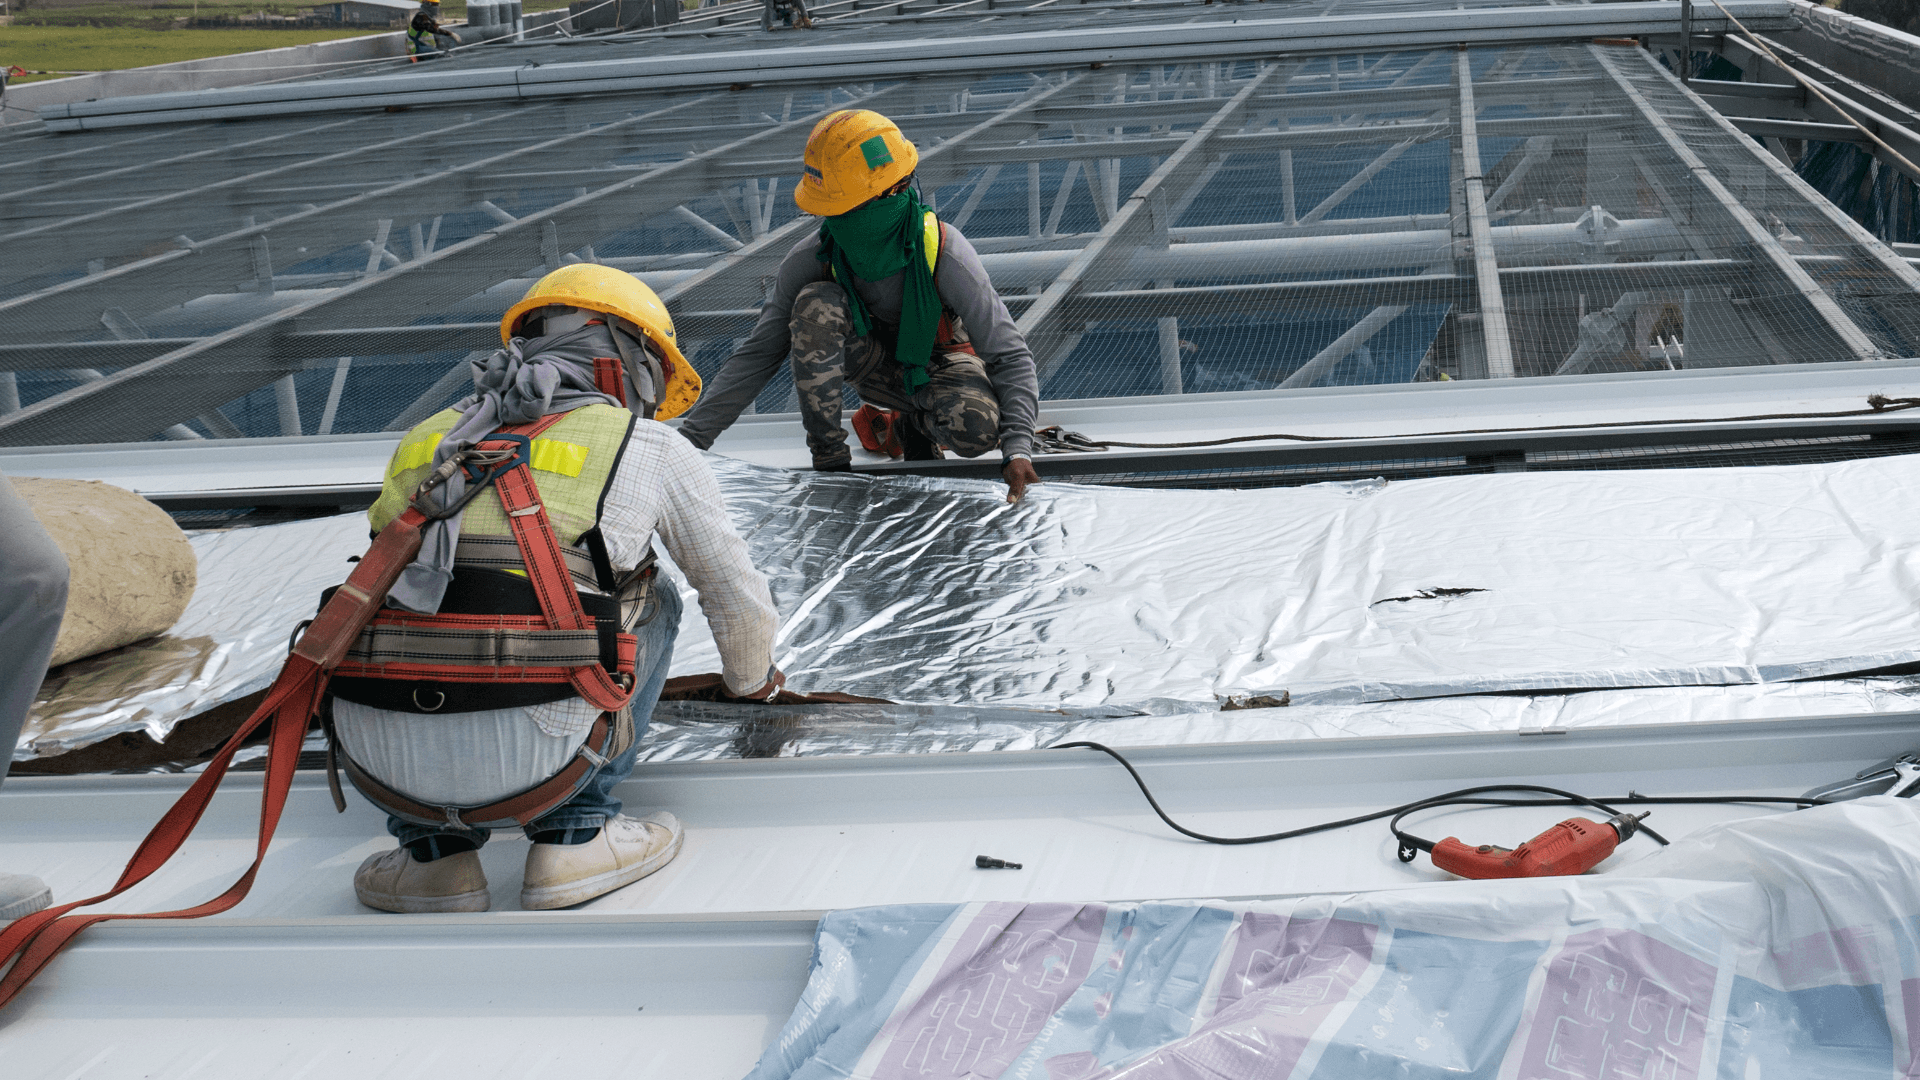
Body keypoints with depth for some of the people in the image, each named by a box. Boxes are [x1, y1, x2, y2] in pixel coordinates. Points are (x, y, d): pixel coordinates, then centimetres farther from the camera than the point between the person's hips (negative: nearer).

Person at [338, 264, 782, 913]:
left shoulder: (432, 438, 26)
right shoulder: (653, 450, 14)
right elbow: (738, 601, 26)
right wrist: (752, 679, 50)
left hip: (380, 770, 3)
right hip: (524, 763, -3)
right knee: (649, 599, 24)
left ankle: (434, 850, 19)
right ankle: (574, 835, 15)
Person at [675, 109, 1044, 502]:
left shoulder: (943, 253, -30)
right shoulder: (811, 259, -23)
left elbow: (1010, 356, -28)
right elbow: (756, 357, -17)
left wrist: (1017, 450, -42)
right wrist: (690, 437, -25)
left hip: (939, 361, -1)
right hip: (873, 362, 1)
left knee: (977, 429, -36)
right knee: (816, 302, -31)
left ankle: (918, 420, 2)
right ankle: (829, 454, -17)